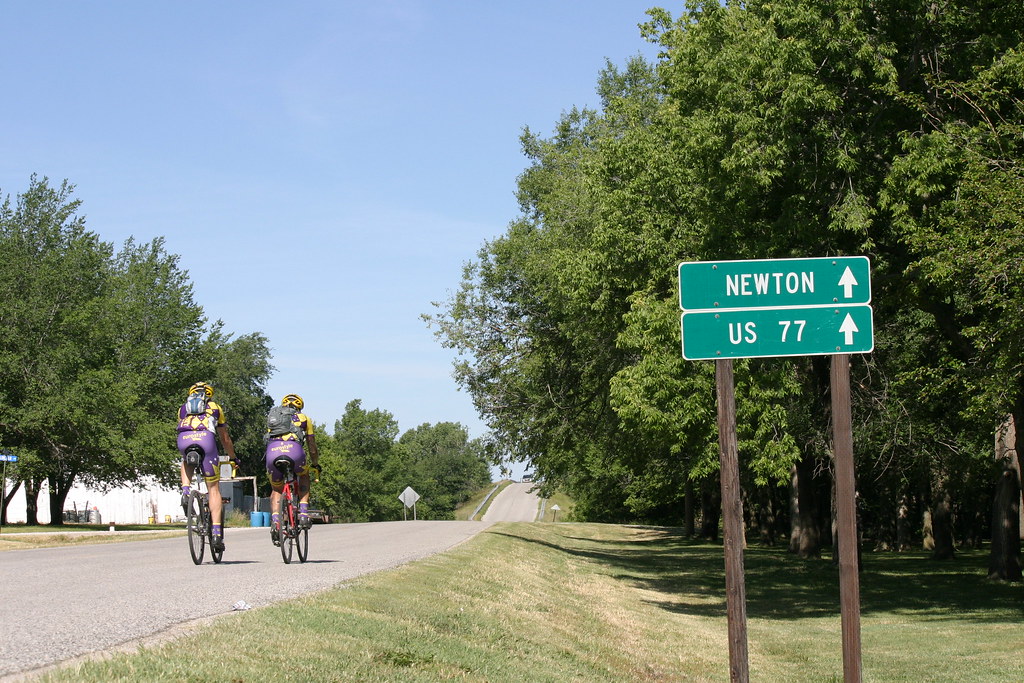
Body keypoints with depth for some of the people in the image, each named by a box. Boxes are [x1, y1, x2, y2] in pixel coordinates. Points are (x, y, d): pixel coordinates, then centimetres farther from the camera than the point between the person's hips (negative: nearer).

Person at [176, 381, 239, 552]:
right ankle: (217, 533, -3)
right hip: (206, 438, -1)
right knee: (213, 489, 6)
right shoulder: (215, 408, 31)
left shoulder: (183, 409, 34)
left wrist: (187, 451, 56)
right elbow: (225, 439, 37)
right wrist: (233, 458, 51)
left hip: (184, 441, 1)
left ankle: (185, 491, 11)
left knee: (186, 463, 39)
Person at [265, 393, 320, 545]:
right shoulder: (303, 418, 29)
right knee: (304, 476, 32)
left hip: (272, 452, 2)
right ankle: (304, 513, 17)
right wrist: (315, 464, 48)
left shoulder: (273, 417, 34)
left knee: (276, 489, 23)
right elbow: (312, 446, 32)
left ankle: (275, 522, -1)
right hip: (294, 450, -1)